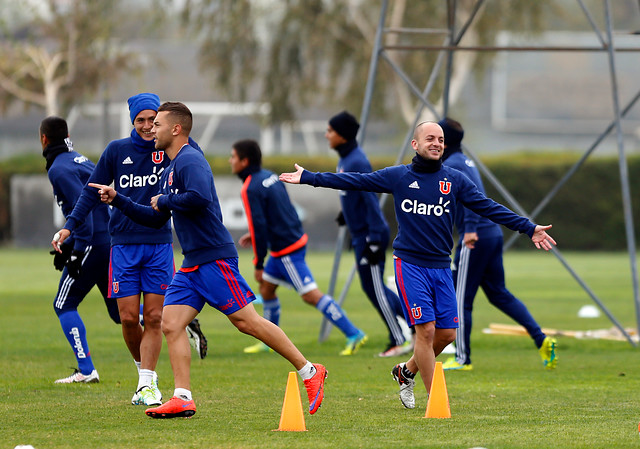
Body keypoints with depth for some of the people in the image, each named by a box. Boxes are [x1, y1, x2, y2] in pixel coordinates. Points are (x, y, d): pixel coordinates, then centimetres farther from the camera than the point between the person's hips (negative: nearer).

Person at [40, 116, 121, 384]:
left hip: (94, 244, -9)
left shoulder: (59, 169, -10)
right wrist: (68, 245, 26)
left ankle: (86, 371, -3)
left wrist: (77, 251, -21)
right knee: (119, 311, 12)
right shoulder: (79, 160, 19)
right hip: (111, 240, 9)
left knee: (64, 306, 3)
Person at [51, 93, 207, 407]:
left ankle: (148, 384, 1)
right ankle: (144, 370, 20)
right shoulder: (117, 151, 3)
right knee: (128, 317, -3)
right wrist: (69, 226, -2)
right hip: (124, 244, 1)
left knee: (154, 317, -4)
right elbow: (92, 192, 7)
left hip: (159, 245, -1)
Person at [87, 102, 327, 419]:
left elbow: (200, 197, -30)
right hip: (191, 264, 10)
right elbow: (156, 219, 28)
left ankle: (310, 372, -1)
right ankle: (182, 399, -3)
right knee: (171, 323, -1)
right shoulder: (170, 170, 20)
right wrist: (117, 200, 22)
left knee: (247, 321, -9)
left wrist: (164, 200, -14)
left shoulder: (190, 161, -11)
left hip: (214, 258, -10)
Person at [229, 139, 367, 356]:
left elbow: (259, 225, -19)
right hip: (295, 238, 10)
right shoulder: (269, 176, 10)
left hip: (286, 251, -10)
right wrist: (254, 234, 23)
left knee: (311, 295, -9)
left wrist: (258, 263, -12)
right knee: (266, 287, 18)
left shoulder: (251, 189, -17)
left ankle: (353, 334, -11)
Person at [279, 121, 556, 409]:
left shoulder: (455, 180, 6)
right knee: (426, 329, -10)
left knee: (447, 333, 2)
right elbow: (355, 181, 4)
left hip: (441, 267, 4)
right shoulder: (398, 176, 1)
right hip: (410, 264, -3)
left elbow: (488, 208, 5)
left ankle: (407, 371, 28)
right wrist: (308, 178, 3)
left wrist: (528, 228, -1)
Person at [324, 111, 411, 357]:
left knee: (374, 288, -4)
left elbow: (371, 200, -21)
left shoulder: (357, 162, -19)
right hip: (361, 235, 10)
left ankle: (399, 341, 3)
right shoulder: (344, 160, 10)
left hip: (370, 235, -10)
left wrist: (374, 240, -22)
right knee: (374, 288, 13)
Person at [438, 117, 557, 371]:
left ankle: (462, 359, 6)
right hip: (493, 233, 9)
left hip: (475, 238, -9)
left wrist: (470, 229, -32)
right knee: (499, 294, 13)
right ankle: (541, 339, 2)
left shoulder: (451, 165, -10)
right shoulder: (464, 161, 19)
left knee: (461, 299, 0)